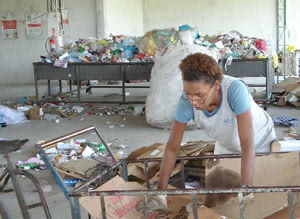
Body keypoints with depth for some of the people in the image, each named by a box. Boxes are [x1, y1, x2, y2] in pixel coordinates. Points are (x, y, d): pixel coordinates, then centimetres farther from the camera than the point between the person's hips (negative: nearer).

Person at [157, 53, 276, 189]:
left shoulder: (235, 90, -41)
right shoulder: (186, 101, -30)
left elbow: (248, 144, -42)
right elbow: (172, 147, -22)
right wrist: (161, 188, -22)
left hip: (260, 142, -2)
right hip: (226, 146, 3)